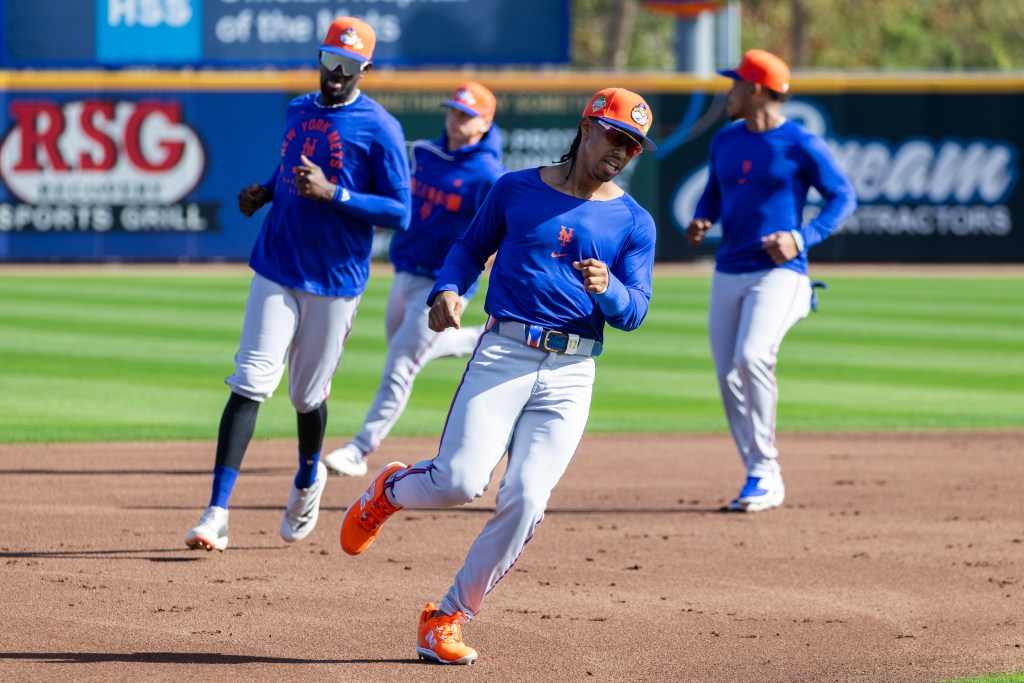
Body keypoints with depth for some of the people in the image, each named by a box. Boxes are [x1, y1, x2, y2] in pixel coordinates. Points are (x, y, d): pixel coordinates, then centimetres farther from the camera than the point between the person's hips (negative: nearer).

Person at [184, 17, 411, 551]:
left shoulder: (380, 129, -8)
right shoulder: (297, 112, 10)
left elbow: (400, 212, -12)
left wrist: (333, 193, -23)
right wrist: (264, 192, 6)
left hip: (336, 282, -3)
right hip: (277, 270, 3)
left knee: (308, 395, 8)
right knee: (250, 383, -10)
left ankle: (308, 478, 42)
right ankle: (216, 515, -15)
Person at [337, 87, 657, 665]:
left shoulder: (634, 223, 8)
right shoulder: (517, 190, 8)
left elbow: (635, 312, 1)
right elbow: (471, 248, 18)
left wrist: (608, 289, -21)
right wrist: (447, 291, -2)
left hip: (571, 374, 1)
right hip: (502, 355, -1)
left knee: (525, 500, -12)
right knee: (461, 481, -18)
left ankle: (450, 618, 2)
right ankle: (391, 490, 19)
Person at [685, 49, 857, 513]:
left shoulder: (801, 145, -7)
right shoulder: (725, 141, 12)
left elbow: (844, 197, -4)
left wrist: (802, 238, -17)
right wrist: (701, 223, 2)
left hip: (779, 272, -7)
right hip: (728, 273, 7)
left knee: (752, 357, -26)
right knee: (728, 376, 3)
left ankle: (765, 472, -15)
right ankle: (761, 479, 13)